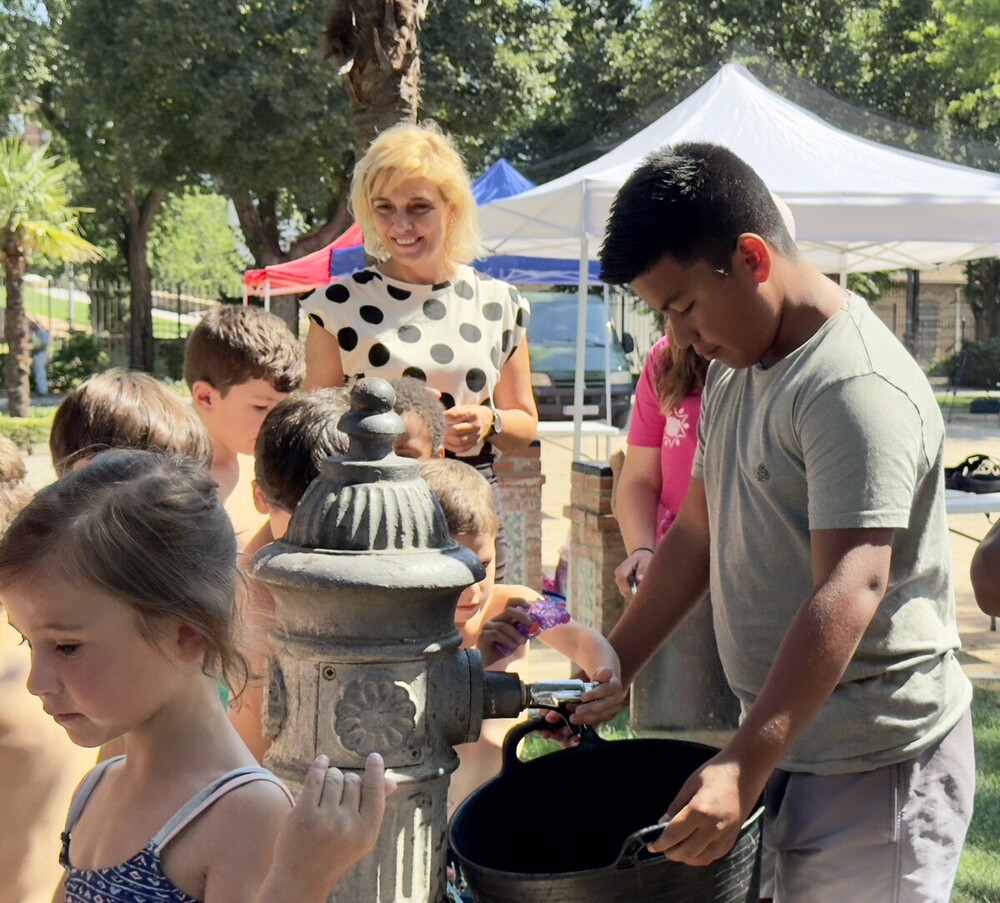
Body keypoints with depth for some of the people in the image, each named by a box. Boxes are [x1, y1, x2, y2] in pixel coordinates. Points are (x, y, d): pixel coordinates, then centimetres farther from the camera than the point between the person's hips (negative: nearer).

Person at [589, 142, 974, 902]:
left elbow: (849, 591, -28)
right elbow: (697, 534, 18)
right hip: (783, 739, 8)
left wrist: (743, 769, -33)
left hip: (873, 762, -8)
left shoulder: (856, 387, -20)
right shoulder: (735, 370, 11)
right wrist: (610, 673, 16)